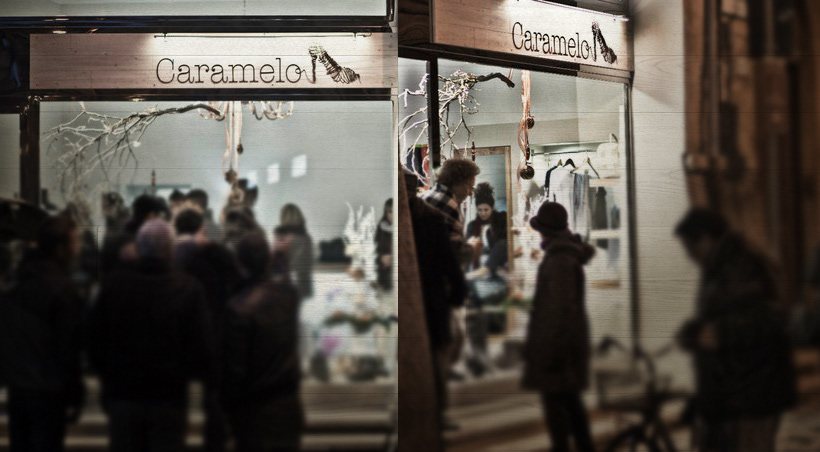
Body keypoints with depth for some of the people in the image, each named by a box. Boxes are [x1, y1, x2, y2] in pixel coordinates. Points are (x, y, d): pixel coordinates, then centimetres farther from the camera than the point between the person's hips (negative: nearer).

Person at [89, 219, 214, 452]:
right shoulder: (189, 289, -12)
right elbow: (201, 346, -13)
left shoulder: (113, 284, -5)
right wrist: (205, 374, 8)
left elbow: (95, 339, 1)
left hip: (122, 392, 2)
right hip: (170, 396, -2)